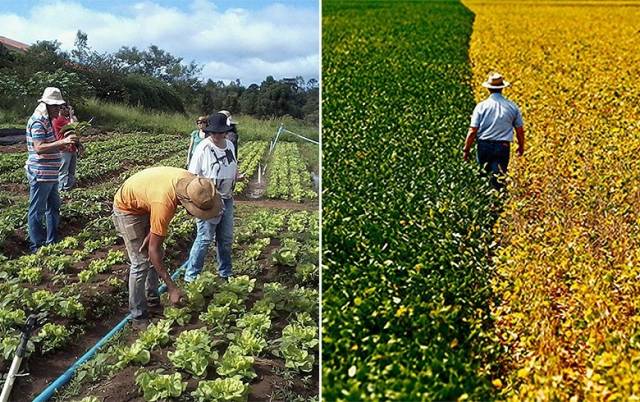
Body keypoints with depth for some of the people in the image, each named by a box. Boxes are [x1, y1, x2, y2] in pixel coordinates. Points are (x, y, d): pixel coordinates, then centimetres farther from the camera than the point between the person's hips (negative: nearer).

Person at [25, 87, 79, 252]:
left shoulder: (47, 121, 14)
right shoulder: (37, 121, -16)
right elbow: (39, 147, -27)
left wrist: (66, 144, 10)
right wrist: (62, 142, -34)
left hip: (51, 174, 10)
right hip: (40, 174, -10)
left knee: (53, 207, 17)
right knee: (37, 211, 1)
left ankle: (52, 242, 29)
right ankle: (37, 248, 10)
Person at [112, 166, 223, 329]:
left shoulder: (190, 181, -23)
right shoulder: (164, 203, -42)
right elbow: (153, 249, -34)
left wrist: (151, 233, -14)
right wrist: (172, 288, -31)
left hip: (145, 204, 8)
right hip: (127, 208, -8)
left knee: (158, 255, 12)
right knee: (141, 262, -10)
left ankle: (152, 297, 28)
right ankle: (138, 316, -1)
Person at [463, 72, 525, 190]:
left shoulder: (481, 106, -3)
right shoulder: (512, 106, 2)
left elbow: (472, 131, -6)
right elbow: (520, 130, 9)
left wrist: (466, 150, 4)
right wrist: (521, 146, 25)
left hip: (484, 146, -1)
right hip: (503, 147, 1)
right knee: (498, 177, 0)